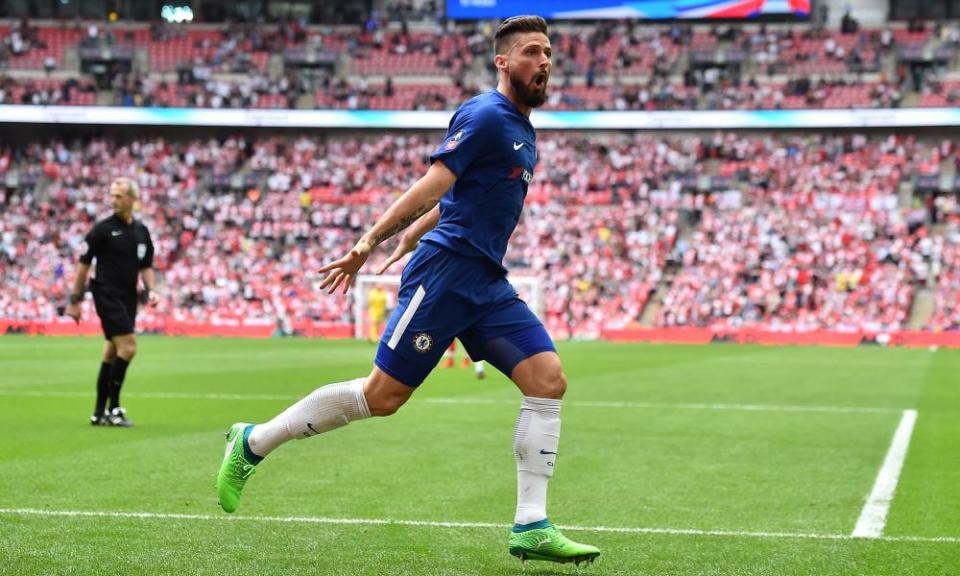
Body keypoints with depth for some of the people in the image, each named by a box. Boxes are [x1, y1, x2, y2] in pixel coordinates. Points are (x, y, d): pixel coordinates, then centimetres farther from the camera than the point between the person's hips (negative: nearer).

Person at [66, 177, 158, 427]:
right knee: (128, 346, -16)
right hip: (107, 295, -6)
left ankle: (99, 413, 16)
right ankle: (113, 407, -9)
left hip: (128, 298, 6)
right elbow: (84, 263, -2)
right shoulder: (103, 228, -6)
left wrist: (151, 290, 1)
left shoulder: (141, 231, 10)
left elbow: (146, 266, 18)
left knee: (112, 354, 9)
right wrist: (75, 299, -4)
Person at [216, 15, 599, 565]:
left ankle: (531, 528, -5)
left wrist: (408, 240, 26)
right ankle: (253, 442, 11)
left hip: (487, 283, 9)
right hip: (446, 271, -9)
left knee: (549, 379, -6)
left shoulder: (523, 132, 19)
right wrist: (370, 242, -20)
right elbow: (432, 187, -16)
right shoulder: (484, 116, -9)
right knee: (382, 395, -6)